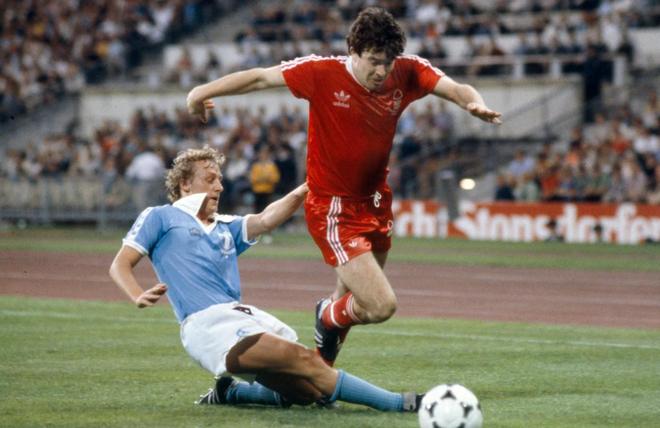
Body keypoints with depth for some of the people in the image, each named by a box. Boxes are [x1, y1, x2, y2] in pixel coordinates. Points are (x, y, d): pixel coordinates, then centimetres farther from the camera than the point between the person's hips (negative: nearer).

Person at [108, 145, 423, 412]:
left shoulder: (227, 228, 27)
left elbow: (266, 219, 8)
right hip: (208, 324, -7)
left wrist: (309, 186, -8)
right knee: (304, 360, -23)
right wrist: (139, 297, -16)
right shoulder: (159, 218, 13)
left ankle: (230, 392, 13)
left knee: (309, 391, -10)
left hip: (247, 316, 7)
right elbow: (120, 265, 6)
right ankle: (398, 404, -27)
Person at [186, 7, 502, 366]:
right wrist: (204, 92, -8)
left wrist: (474, 103, -37)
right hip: (332, 211, -6)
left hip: (375, 204, 6)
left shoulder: (407, 73, -7)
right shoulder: (322, 74, -17)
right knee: (381, 305, -16)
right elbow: (260, 78, -8)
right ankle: (329, 317, 19)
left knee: (353, 303, 18)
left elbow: (455, 89, -15)